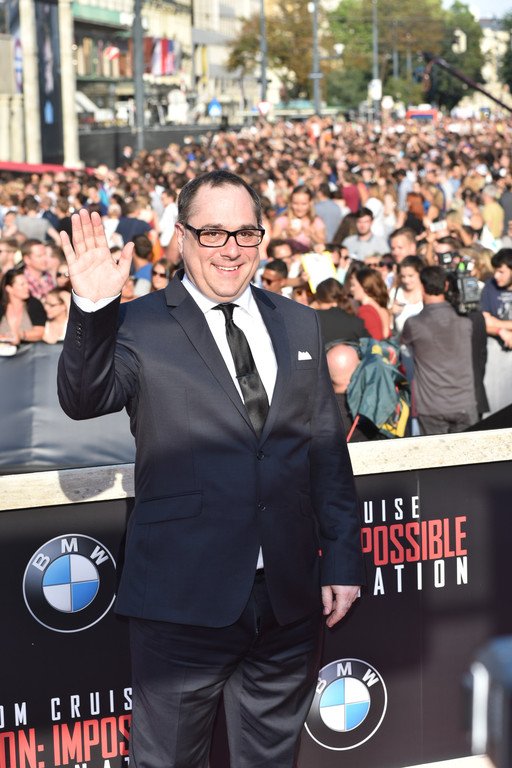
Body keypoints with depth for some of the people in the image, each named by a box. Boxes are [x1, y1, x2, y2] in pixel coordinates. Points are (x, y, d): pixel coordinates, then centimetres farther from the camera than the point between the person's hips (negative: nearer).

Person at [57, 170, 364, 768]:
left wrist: (341, 561, 8)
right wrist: (93, 309, -33)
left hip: (289, 597, 4)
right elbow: (84, 400, -18)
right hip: (185, 596, -3)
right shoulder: (140, 326, -2)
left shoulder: (298, 324, 10)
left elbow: (327, 449, 11)